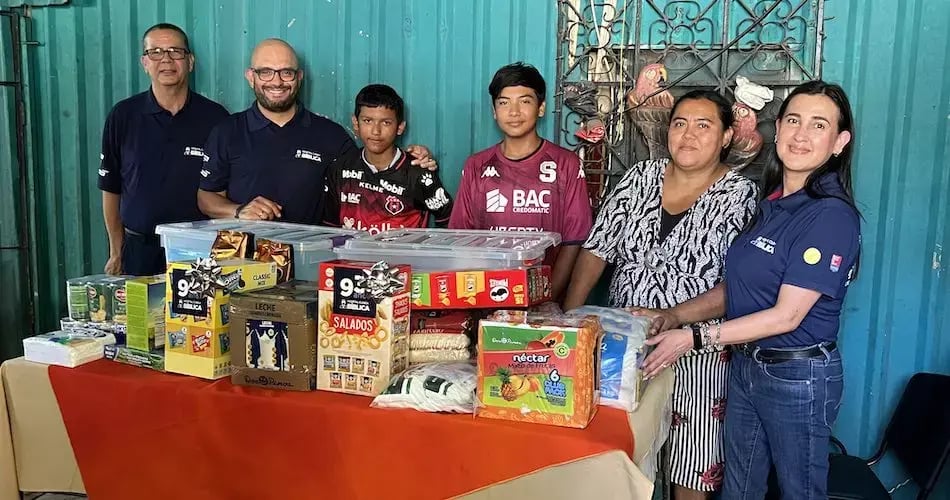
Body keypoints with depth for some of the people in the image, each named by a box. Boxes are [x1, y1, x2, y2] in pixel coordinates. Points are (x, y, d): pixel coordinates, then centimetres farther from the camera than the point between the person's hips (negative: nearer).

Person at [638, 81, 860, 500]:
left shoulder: (832, 215, -19)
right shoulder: (771, 203, 6)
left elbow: (787, 315, -22)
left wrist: (694, 336, -21)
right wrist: (675, 316, -2)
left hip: (798, 376, -7)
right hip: (746, 364, 7)